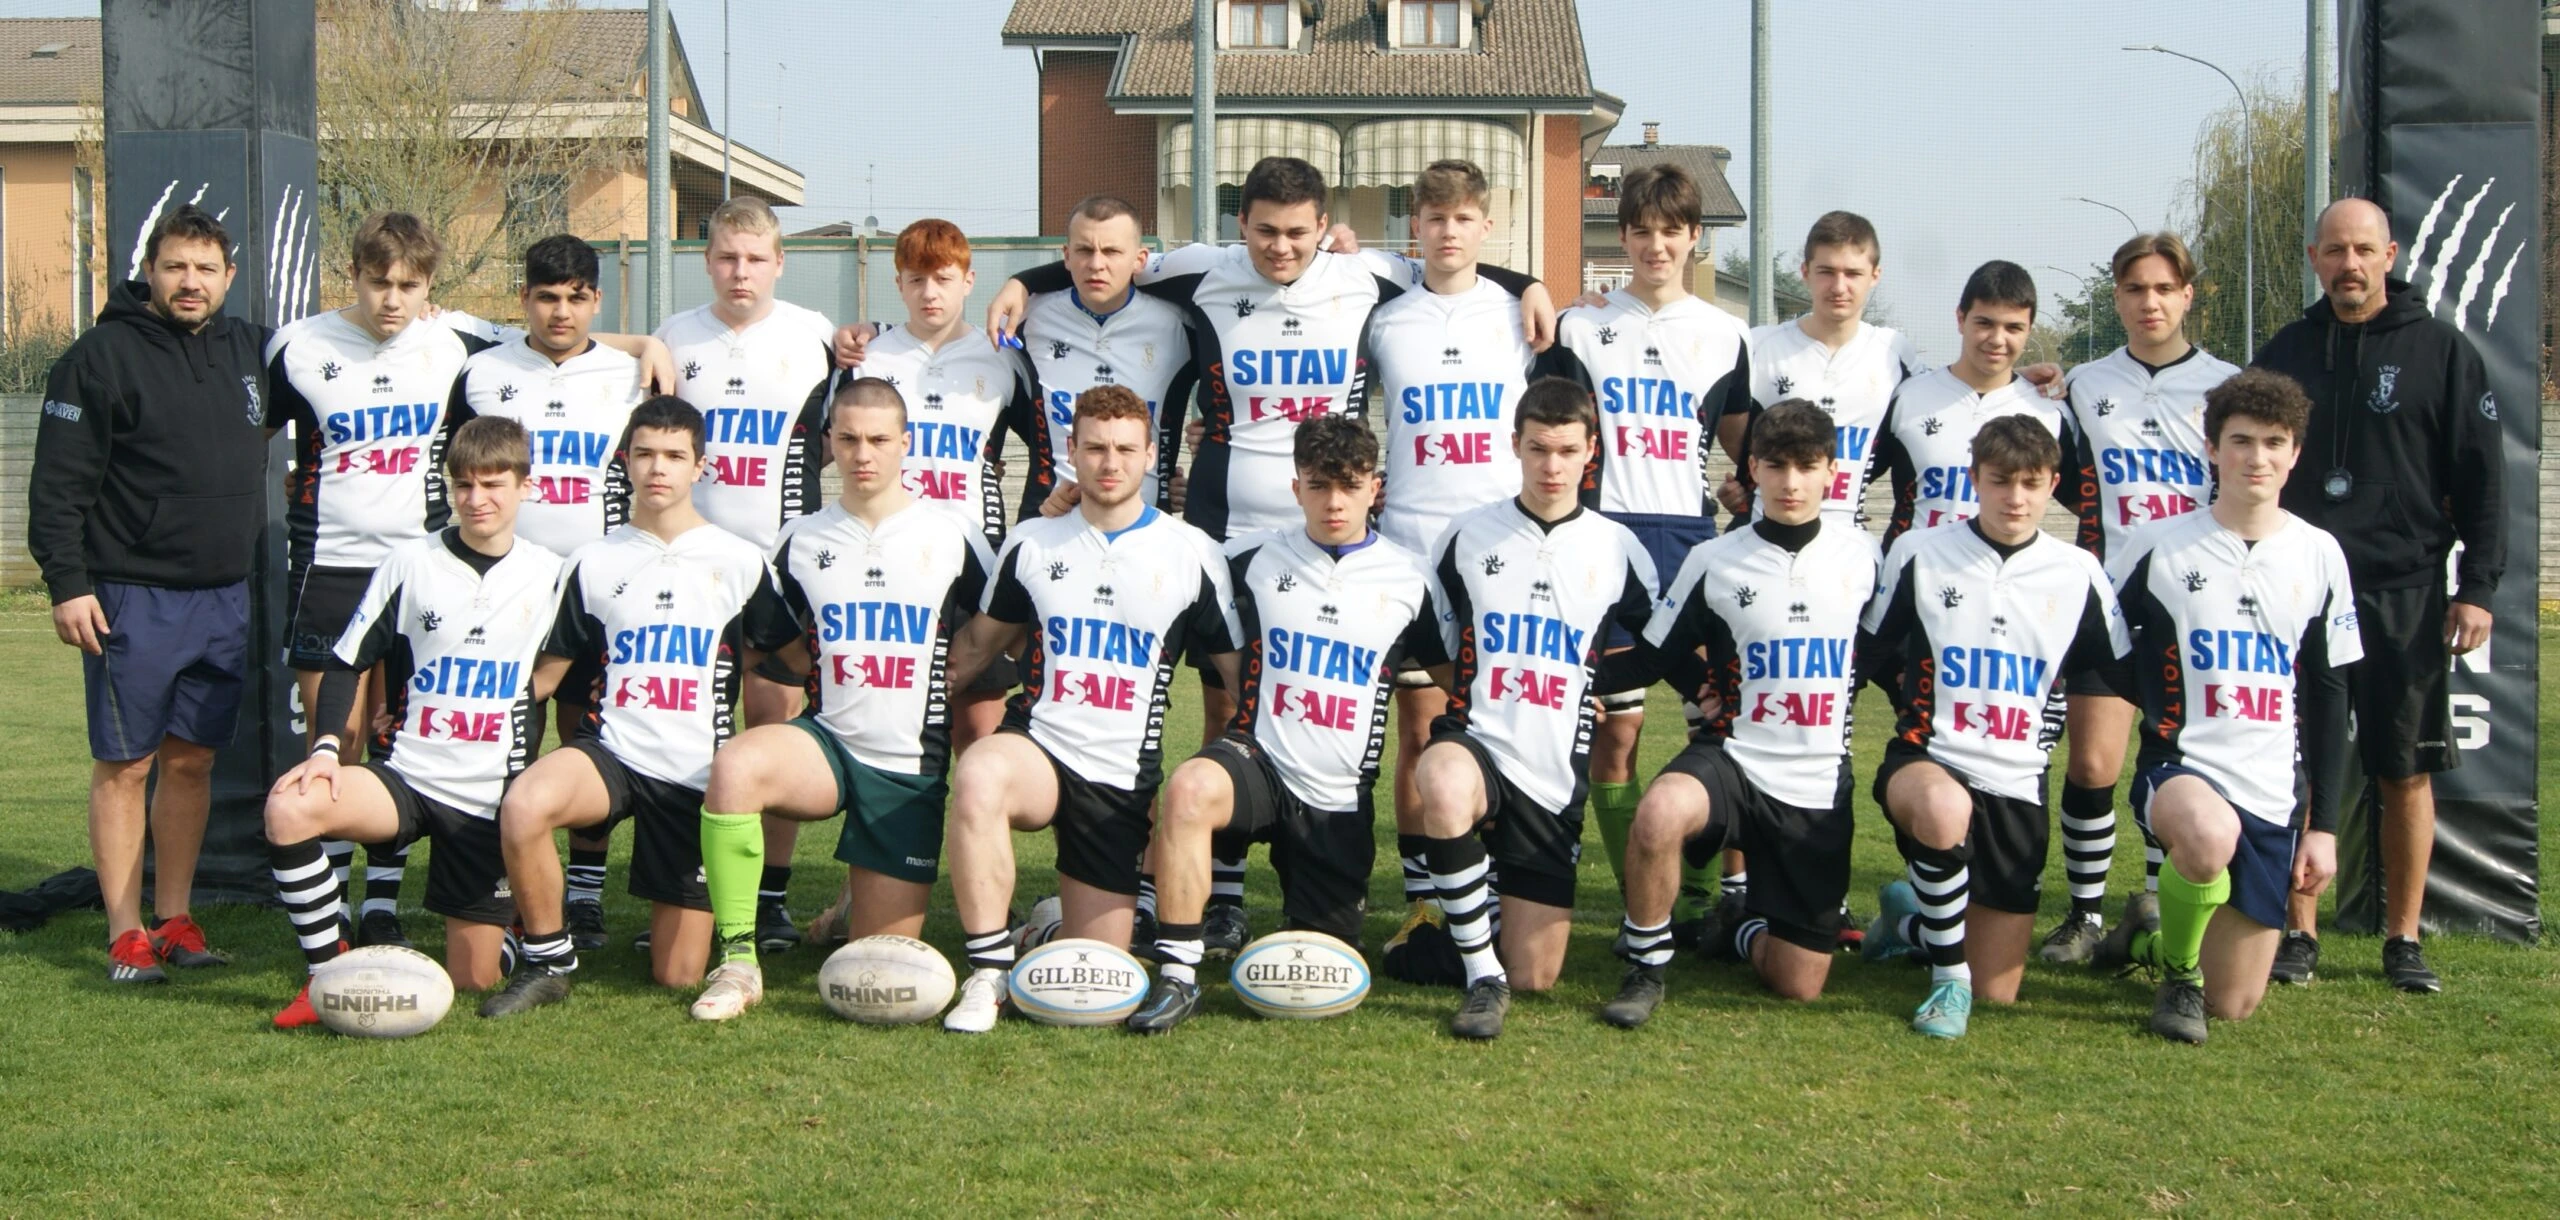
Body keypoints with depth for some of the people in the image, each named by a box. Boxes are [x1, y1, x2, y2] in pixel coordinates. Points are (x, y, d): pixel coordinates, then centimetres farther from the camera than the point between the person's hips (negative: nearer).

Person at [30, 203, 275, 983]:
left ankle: (174, 920, 19)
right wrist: (66, 582, -14)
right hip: (132, 599, -5)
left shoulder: (250, 350, 10)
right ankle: (126, 936, 6)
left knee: (193, 759, 10)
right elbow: (58, 483, -8)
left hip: (226, 597, 5)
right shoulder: (103, 356, -7)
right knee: (124, 765, 0)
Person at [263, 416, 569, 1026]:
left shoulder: (548, 576, 2)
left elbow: (558, 667, 19)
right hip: (407, 775, 0)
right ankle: (329, 971, -16)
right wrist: (326, 746, -13)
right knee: (288, 808, -32)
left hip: (492, 796, 0)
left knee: (474, 978, -2)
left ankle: (500, 919, 35)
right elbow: (347, 662, 0)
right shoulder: (411, 563, -1)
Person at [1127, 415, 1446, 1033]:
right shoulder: (1254, 558, 0)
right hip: (1260, 760, -1)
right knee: (1190, 788, -37)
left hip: (1340, 798, 1)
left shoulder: (1406, 581, 1)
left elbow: (1456, 676, 12)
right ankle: (1178, 974, -27)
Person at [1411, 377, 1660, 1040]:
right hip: (1476, 743, -1)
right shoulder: (1466, 537, 4)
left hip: (1556, 780, 1)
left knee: (1537, 977, -1)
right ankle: (1482, 976, -24)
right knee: (1443, 784, -42)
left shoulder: (1619, 551, 4)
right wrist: (1457, 705, 9)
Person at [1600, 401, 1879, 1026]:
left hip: (1818, 788, 2)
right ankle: (1645, 966, -16)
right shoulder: (1714, 562, -1)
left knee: (1799, 984, 0)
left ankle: (1748, 929, 37)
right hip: (1732, 758, -2)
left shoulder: (1861, 555, 4)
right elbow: (1650, 658, 5)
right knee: (1660, 811, -39)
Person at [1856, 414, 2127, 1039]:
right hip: (1926, 761, -3)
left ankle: (1910, 919, 36)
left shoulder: (2078, 574, 1)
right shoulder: (1919, 553, -3)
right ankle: (1949, 976, -21)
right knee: (1945, 810, -44)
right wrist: (1925, 707, 6)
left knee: (1998, 991, 4)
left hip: (2016, 783, 3)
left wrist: (2054, 723, 8)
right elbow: (1872, 653, 9)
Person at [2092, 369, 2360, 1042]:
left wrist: (2324, 825, 6)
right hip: (2179, 767, -3)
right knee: (2211, 835, -41)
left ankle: (2147, 933, 37)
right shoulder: (2159, 546, -2)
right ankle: (2178, 970, -9)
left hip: (2273, 794, 3)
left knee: (2234, 1005, 4)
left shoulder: (2319, 555, 6)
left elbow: (2330, 698, 9)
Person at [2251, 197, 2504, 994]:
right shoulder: (2285, 353, 9)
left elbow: (2481, 478, 0)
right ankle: (2299, 933, 11)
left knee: (2406, 772, 3)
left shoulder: (2441, 352, 1)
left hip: (2404, 596, -2)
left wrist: (2477, 585, -7)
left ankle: (2403, 938, 13)